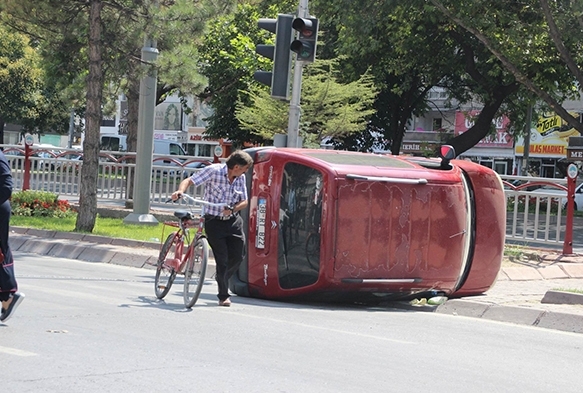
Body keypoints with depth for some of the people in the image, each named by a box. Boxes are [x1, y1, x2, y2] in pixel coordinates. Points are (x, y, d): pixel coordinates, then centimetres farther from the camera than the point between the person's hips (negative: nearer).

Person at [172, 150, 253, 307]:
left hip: (233, 221, 5)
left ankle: (222, 280, 34)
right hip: (214, 222, -5)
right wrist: (180, 191, -34)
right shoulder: (214, 171, -13)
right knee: (222, 259, -6)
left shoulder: (240, 178, 2)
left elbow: (244, 201, 4)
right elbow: (190, 180, -13)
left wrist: (232, 209, -17)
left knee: (237, 257, 4)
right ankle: (223, 296, 6)